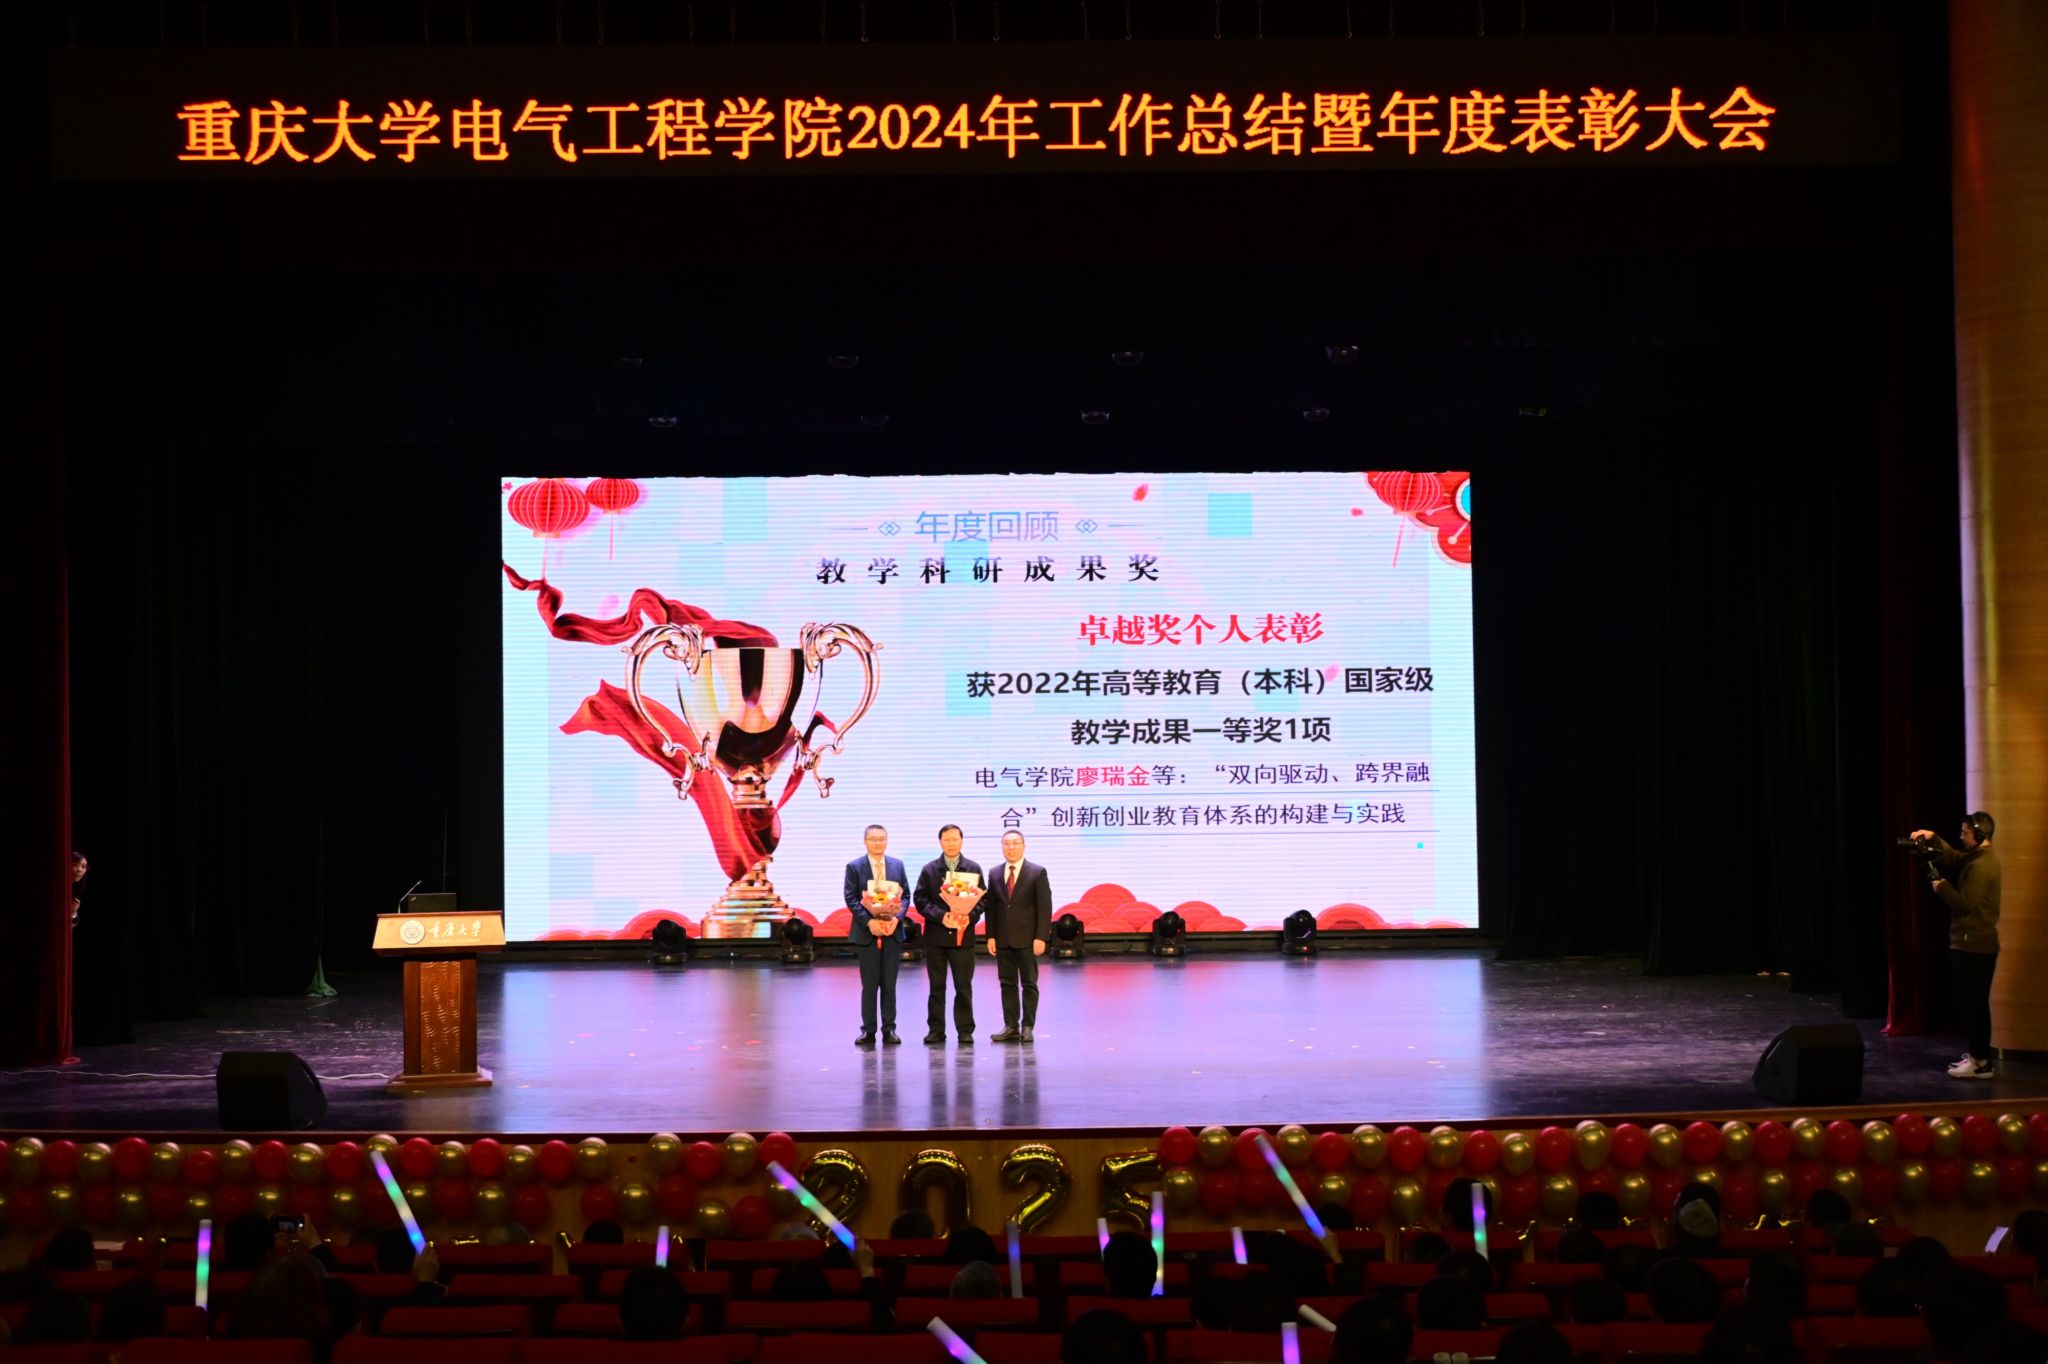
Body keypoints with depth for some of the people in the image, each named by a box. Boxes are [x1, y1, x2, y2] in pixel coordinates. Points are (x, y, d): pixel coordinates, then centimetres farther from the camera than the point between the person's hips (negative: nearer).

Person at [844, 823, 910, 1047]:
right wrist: (868, 921, -17)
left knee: (889, 984, 5)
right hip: (867, 933, -2)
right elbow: (851, 899, -5)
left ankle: (889, 1029, 10)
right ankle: (868, 1030, 7)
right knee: (869, 984, 1)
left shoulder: (897, 865, 9)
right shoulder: (854, 867, 1)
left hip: (892, 931, 2)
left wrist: (896, 917, -11)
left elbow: (905, 895, 6)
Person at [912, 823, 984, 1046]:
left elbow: (981, 898, 4)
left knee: (964, 986, 2)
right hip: (936, 935, 0)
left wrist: (970, 917, -14)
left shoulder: (973, 868, 6)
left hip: (963, 934, 0)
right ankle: (936, 1030, 9)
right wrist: (941, 916, -14)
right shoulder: (929, 870, 5)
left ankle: (965, 1030, 8)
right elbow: (920, 899, -1)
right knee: (937, 986, 5)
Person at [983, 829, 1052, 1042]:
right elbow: (991, 907, 8)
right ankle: (1011, 1026, 9)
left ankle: (1027, 1027, 5)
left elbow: (1045, 907, -6)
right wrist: (991, 936, 0)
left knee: (1029, 984, 1)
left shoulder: (1037, 872, -3)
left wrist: (1041, 937, -13)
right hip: (1003, 939, 4)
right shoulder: (995, 873, 8)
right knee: (1007, 983, 5)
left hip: (1027, 938, -4)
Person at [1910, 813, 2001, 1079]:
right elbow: (1952, 858, 20)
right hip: (1975, 944, 10)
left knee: (1971, 1004, -6)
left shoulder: (1981, 866, -19)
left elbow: (1965, 903, -22)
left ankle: (1981, 1063, -4)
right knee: (1973, 1004, 15)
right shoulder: (1980, 857, 12)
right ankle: (1978, 1055, 21)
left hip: (1973, 946, -10)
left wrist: (1942, 887, -8)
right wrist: (1933, 838, 6)